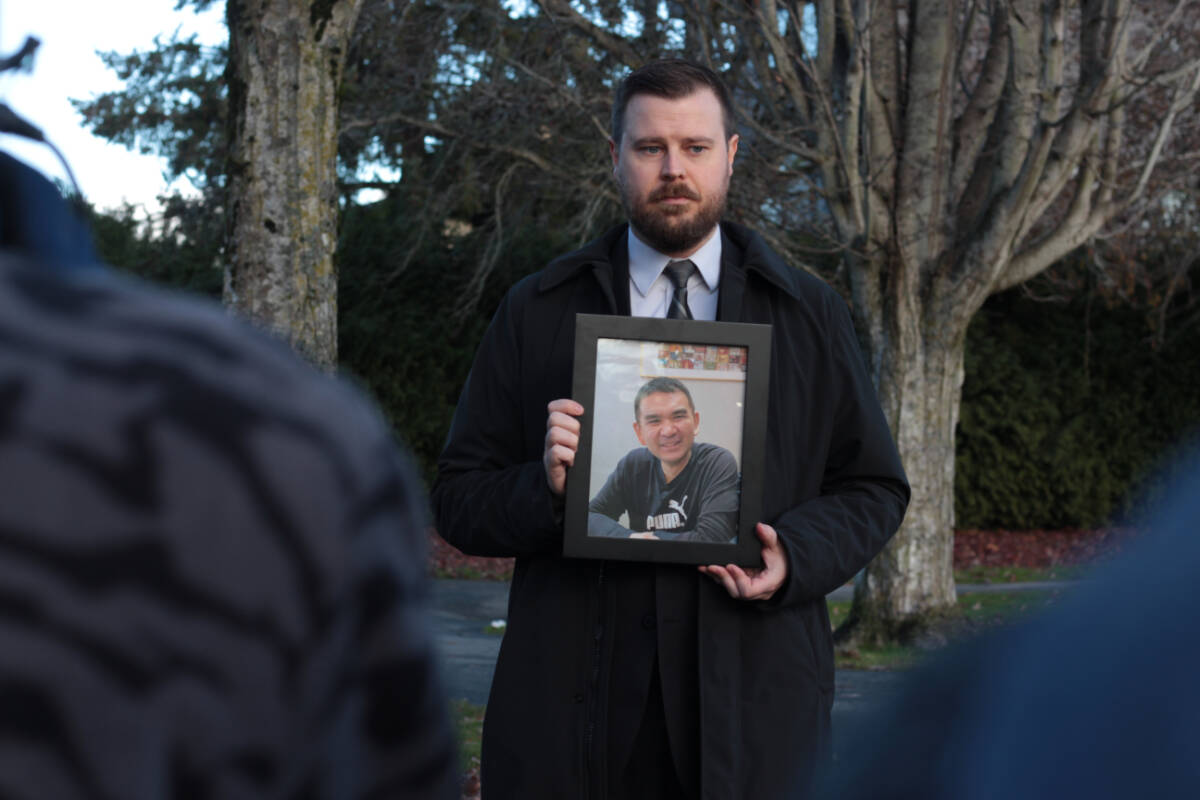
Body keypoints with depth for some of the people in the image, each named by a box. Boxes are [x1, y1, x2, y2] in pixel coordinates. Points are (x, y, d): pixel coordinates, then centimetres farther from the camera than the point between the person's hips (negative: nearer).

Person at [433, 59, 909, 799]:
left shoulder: (809, 314, 10)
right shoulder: (535, 314, 8)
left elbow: (875, 489, 10)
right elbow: (458, 501, 6)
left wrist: (796, 557, -9)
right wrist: (543, 488, -15)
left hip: (754, 703, 1)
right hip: (576, 704, 0)